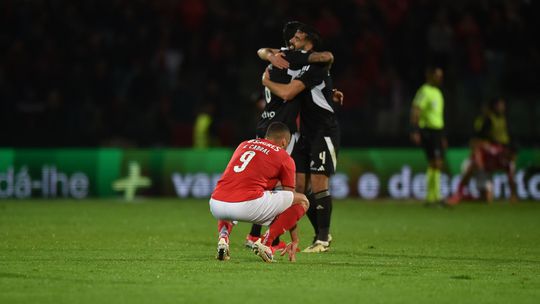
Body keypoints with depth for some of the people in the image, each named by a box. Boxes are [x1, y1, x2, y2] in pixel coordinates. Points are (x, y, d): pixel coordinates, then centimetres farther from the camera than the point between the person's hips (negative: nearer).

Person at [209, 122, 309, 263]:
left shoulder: (243, 145, 28)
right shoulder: (284, 158, 14)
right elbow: (290, 197, 21)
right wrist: (295, 241, 30)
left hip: (216, 205, 5)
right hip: (248, 205, -5)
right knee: (302, 201, 12)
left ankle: (223, 236, 10)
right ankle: (266, 242, -1)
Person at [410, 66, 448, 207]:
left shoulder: (437, 93, 19)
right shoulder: (424, 91, -11)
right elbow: (415, 112, -18)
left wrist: (442, 137, 25)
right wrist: (415, 131, -28)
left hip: (437, 131, 9)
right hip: (428, 131, -9)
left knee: (434, 165, 8)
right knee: (436, 163, -15)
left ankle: (430, 198, 11)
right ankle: (436, 196, -17)